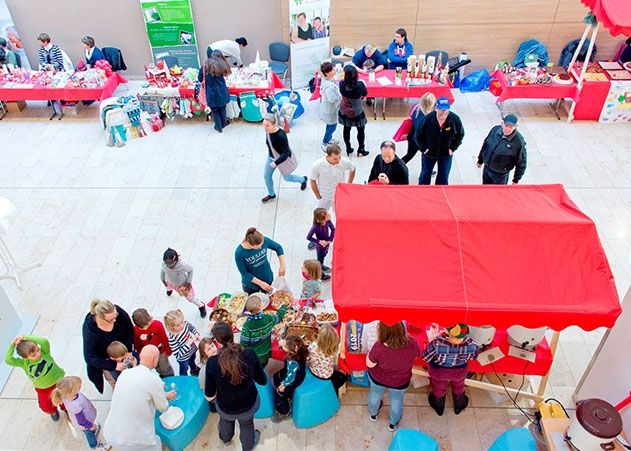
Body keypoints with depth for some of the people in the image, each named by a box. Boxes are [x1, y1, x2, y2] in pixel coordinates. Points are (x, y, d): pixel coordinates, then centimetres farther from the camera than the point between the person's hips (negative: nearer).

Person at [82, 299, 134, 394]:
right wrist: (114, 366, -28)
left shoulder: (118, 311, -32)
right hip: (105, 359, -3)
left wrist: (128, 350, -16)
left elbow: (129, 329, -10)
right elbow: (90, 358, -27)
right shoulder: (90, 328, -37)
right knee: (114, 381, 13)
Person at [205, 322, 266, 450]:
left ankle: (225, 438, 69)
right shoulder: (249, 353, -25)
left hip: (225, 408, 0)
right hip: (249, 404, 0)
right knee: (247, 423, 35)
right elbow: (263, 381, -9)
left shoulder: (212, 362, -27)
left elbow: (209, 397, -14)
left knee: (225, 419, 38)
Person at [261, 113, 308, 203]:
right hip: (271, 157, 6)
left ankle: (303, 180, 50)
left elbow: (286, 152, -34)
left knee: (287, 177, 18)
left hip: (283, 158, -6)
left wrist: (276, 163, -41)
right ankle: (271, 195, 41)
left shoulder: (281, 135, -38)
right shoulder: (267, 130, -17)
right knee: (266, 176, 14)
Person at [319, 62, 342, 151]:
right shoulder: (329, 86, -39)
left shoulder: (325, 78, -10)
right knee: (332, 126, 12)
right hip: (330, 109, -9)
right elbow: (332, 99, -32)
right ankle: (324, 143, 29)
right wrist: (341, 95, -17)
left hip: (327, 106, 9)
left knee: (329, 124, 29)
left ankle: (329, 138, 52)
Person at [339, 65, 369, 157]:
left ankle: (348, 149, 35)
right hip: (357, 112, -2)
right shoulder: (360, 84, -27)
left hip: (345, 112, 2)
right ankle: (361, 150, 30)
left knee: (346, 129, 22)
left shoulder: (342, 84, -22)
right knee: (361, 130, 19)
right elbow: (365, 94, -6)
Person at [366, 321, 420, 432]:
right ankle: (393, 424, 58)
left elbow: (369, 364, -20)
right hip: (400, 383, 1)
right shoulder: (412, 343, -35)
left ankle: (373, 414, 63)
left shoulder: (379, 347, -40)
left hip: (377, 378, 0)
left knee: (375, 394, 33)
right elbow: (417, 354, -10)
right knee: (396, 400, 31)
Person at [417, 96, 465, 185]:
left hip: (446, 155, 1)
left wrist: (453, 148, -7)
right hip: (429, 153, -1)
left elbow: (460, 134, -1)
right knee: (425, 175, 15)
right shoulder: (428, 118, -23)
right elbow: (419, 135, -8)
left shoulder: (455, 119, -19)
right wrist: (423, 148, -12)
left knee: (443, 178, 13)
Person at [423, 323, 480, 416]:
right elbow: (474, 355, -11)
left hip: (438, 371, -1)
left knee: (438, 388, 31)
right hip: (459, 372, 1)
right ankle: (458, 407, 62)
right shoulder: (470, 344, -34)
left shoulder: (438, 343, -41)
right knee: (458, 387, 35)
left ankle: (439, 408, 60)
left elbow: (426, 357, -24)